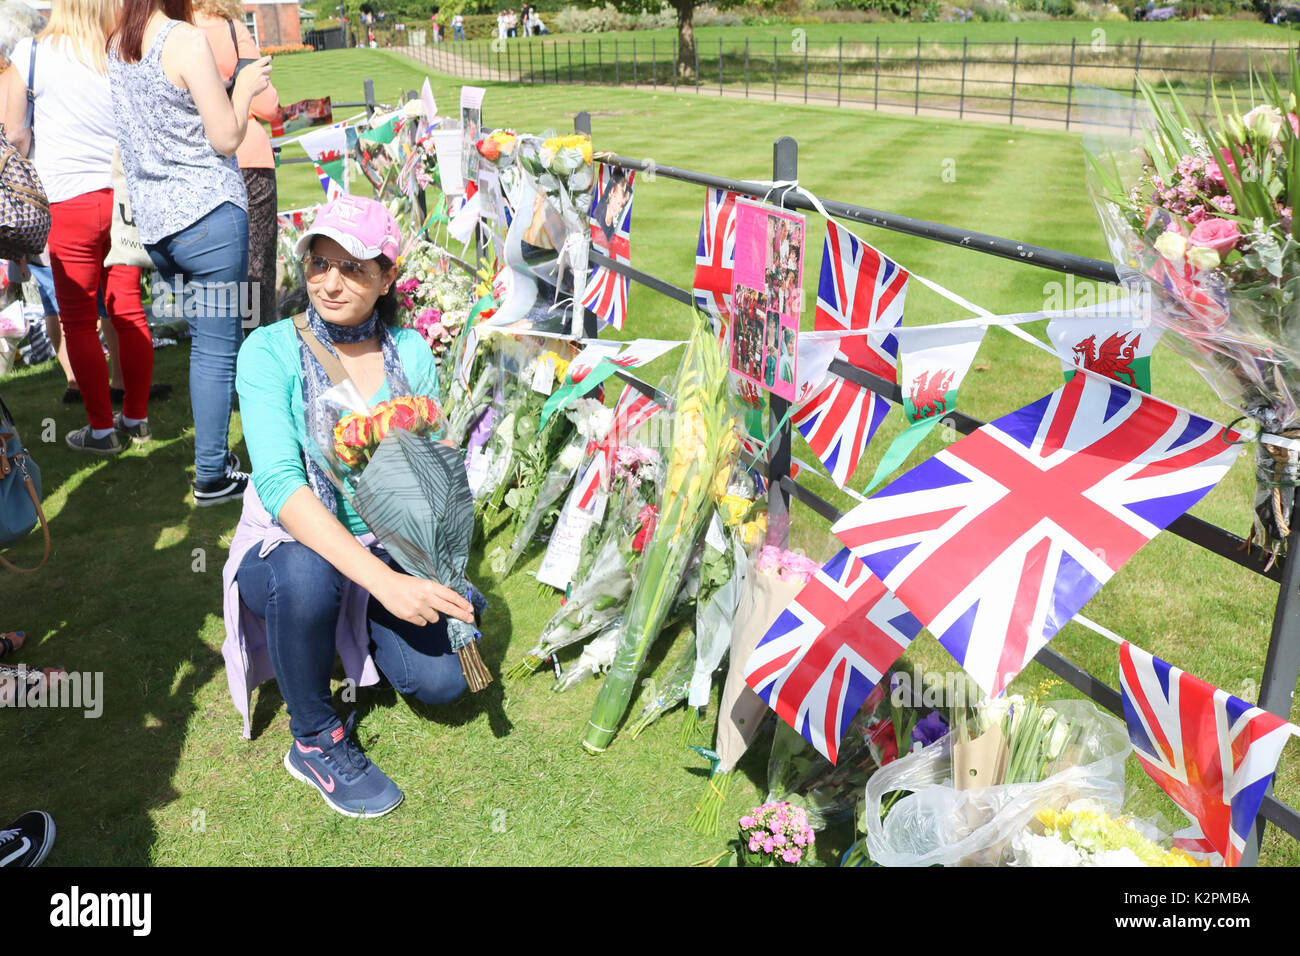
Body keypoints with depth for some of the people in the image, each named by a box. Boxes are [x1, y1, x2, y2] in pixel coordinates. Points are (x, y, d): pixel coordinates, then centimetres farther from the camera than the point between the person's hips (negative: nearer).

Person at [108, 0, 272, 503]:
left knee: (203, 340, 18)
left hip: (151, 218, 8)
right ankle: (212, 476, 5)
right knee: (217, 346, 0)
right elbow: (226, 139, -11)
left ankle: (212, 451, 27)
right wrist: (245, 87, 4)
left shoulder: (115, 44, 10)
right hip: (207, 212, -7)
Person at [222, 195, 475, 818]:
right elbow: (279, 480, -27)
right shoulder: (270, 351, -15)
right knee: (305, 573, -38)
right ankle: (314, 742, -10)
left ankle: (358, 634, 21)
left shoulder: (410, 352, -3)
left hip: (386, 549, 3)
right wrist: (381, 579, -38)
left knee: (441, 680, -16)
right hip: (286, 546, -3)